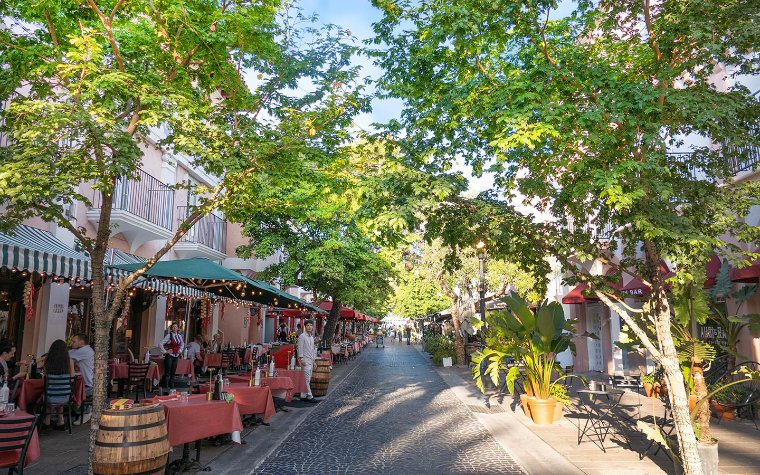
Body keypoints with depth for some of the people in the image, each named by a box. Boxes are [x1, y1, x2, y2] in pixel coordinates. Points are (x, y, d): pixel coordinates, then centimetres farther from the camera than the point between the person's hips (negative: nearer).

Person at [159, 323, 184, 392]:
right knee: (167, 372, -6)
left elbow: (182, 344, 27)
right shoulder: (169, 335, -11)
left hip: (176, 356, 6)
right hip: (169, 355, -6)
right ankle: (165, 387, -2)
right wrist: (165, 351, -14)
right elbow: (160, 344, -16)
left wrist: (180, 350, 14)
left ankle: (171, 386, 16)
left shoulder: (179, 336, 8)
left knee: (173, 372, 9)